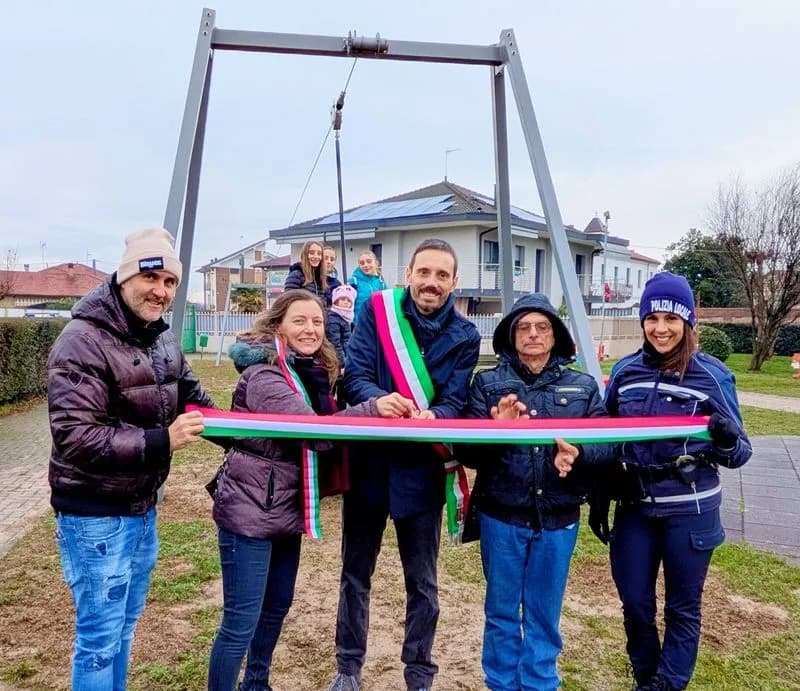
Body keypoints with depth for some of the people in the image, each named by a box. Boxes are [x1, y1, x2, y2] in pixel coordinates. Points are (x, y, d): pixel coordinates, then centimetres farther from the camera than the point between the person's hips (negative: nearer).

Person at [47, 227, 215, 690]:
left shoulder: (162, 337, 5)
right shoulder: (83, 342, -20)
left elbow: (191, 395, 18)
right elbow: (74, 438, -26)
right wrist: (160, 442, -30)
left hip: (142, 508, 8)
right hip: (95, 516, -7)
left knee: (124, 626, 21)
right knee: (100, 637, 5)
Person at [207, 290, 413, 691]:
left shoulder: (314, 374, 8)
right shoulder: (265, 376, -20)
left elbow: (323, 423, 7)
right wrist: (373, 409, -41)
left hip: (286, 509, 9)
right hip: (249, 511, -9)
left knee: (276, 608, 21)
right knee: (241, 621, -1)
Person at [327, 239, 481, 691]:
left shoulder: (465, 336, -5)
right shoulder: (378, 310, -6)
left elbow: (456, 403, -11)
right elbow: (356, 374, -13)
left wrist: (431, 416, -33)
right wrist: (379, 401, -34)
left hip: (421, 470, 0)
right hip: (369, 462, 1)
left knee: (422, 581, 13)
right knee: (356, 571, 16)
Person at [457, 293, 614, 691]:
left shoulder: (583, 387, 3)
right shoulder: (488, 383, -2)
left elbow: (609, 442, -4)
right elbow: (464, 450, -10)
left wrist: (579, 452, -25)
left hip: (558, 519, 1)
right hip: (501, 516, -1)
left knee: (544, 613, 17)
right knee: (501, 610, 15)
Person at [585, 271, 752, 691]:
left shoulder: (713, 374, -8)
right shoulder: (625, 371, 0)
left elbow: (737, 454, -6)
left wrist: (727, 440, -29)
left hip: (689, 510, -3)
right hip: (635, 506, 3)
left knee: (682, 607, 12)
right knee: (634, 602, 12)